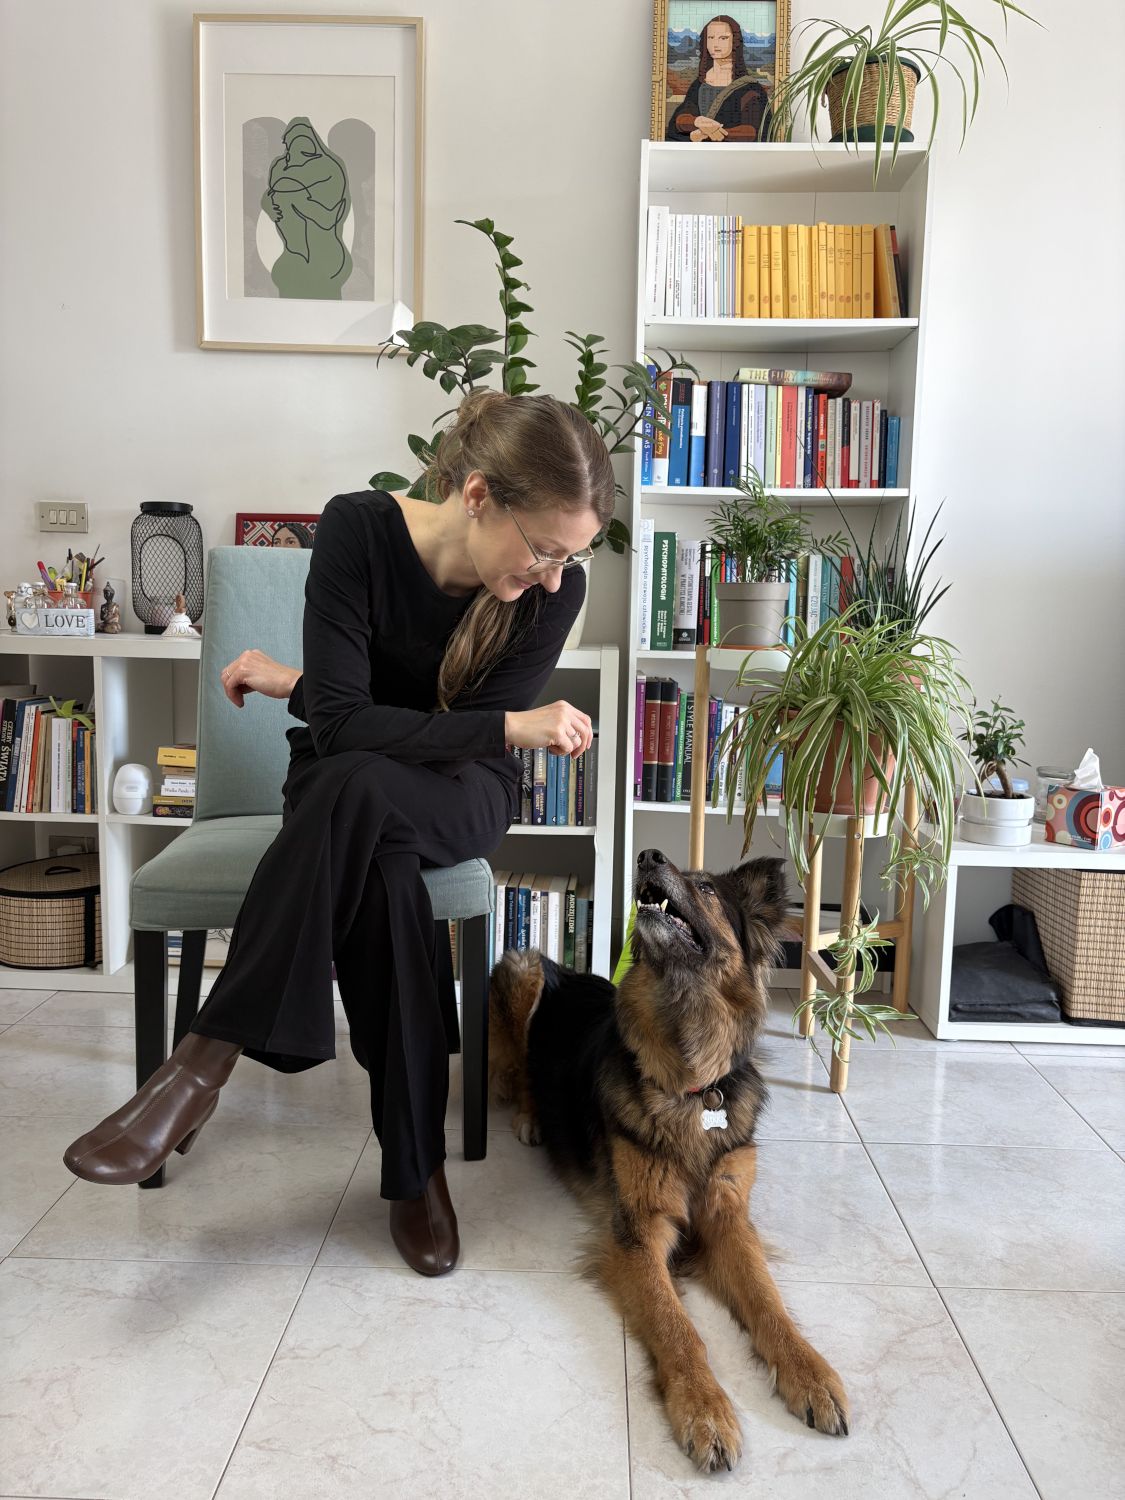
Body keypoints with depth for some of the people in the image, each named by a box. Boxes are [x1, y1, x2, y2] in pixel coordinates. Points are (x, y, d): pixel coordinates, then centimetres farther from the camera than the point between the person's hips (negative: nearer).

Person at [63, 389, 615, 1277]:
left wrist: (298, 688, -16)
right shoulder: (360, 528, -21)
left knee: (358, 785, -36)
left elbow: (415, 737, -14)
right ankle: (416, 1167, -25)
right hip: (348, 796, 0)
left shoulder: (556, 589, -17)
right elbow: (341, 723, -25)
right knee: (381, 868, -37)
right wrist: (509, 728, -35)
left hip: (462, 800, 0)